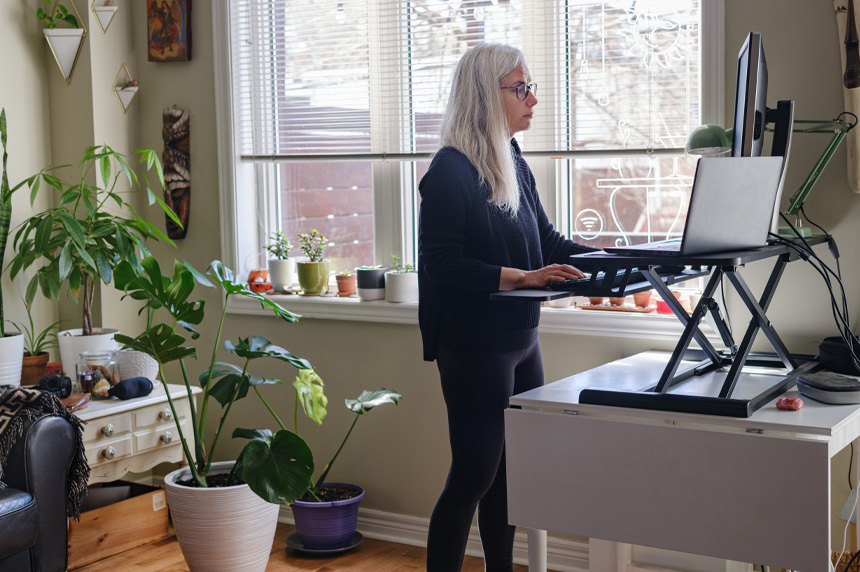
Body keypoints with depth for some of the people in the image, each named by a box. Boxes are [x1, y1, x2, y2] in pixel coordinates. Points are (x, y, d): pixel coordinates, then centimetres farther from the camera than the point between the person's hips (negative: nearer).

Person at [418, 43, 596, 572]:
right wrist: (518, 278, -26)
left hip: (521, 340, 8)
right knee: (474, 474, -4)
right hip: (474, 345, -8)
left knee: (511, 469, 15)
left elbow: (547, 241, 16)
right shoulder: (450, 171, -14)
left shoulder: (515, 166, 11)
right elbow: (441, 264, -19)